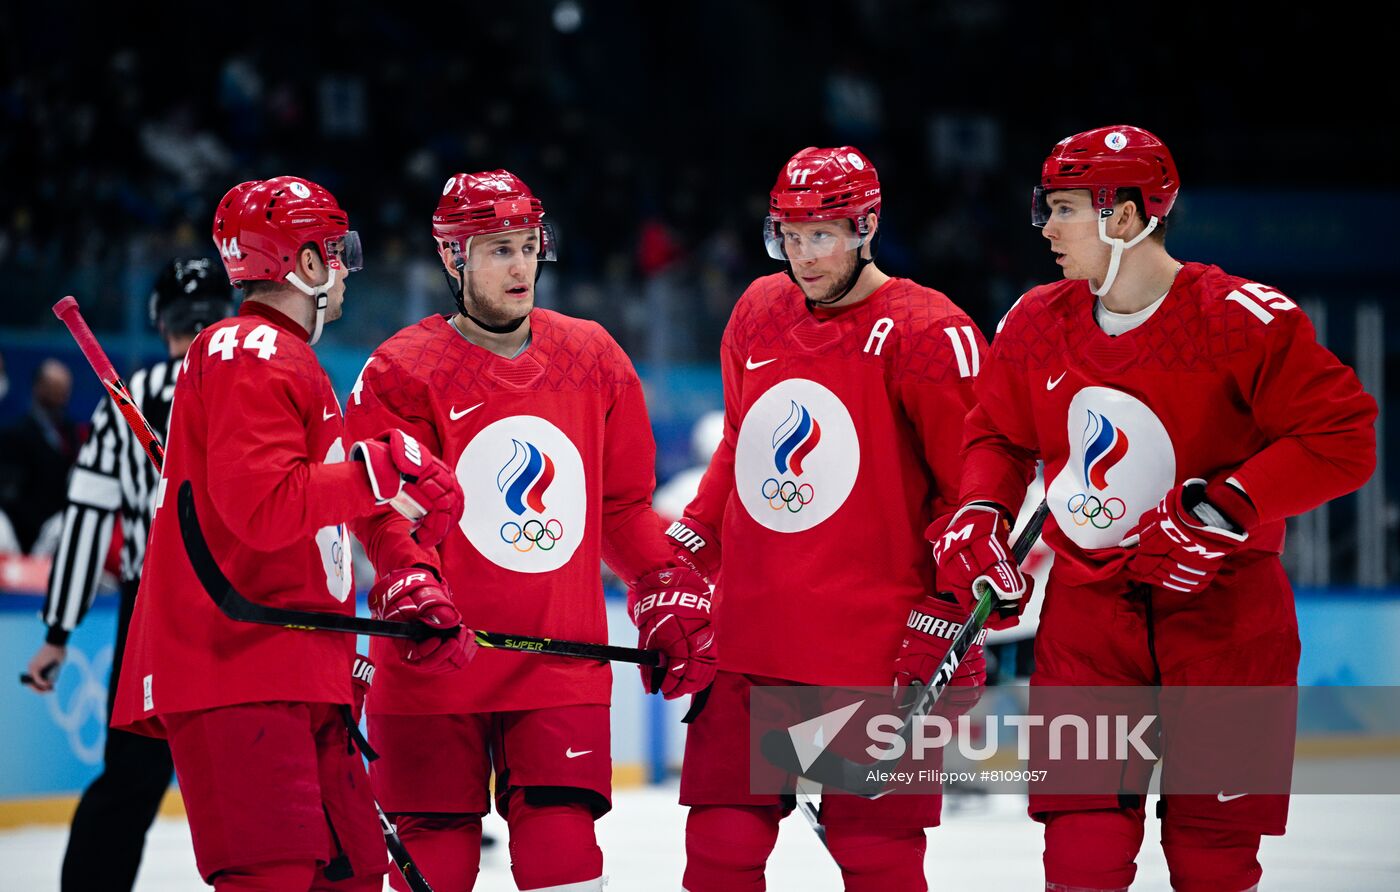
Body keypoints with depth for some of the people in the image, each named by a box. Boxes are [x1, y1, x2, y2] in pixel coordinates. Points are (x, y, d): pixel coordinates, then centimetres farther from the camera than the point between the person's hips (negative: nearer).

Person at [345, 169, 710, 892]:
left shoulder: (593, 358, 10)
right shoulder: (403, 370, -3)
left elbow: (624, 504, 17)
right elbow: (383, 509, -9)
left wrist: (669, 594, 8)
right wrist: (413, 586, -25)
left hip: (563, 660, 2)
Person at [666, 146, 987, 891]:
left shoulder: (926, 335, -9)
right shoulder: (758, 313, 12)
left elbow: (973, 488, -8)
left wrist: (947, 619, -12)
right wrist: (681, 555, 18)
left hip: (873, 650, -6)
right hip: (747, 639, 6)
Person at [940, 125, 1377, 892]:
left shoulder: (1244, 321, -17)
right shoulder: (1037, 323, 2)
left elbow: (1343, 439, -18)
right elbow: (997, 435, 17)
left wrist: (1223, 508, -25)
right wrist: (978, 517, -1)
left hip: (1221, 619, -4)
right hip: (1087, 612, 4)